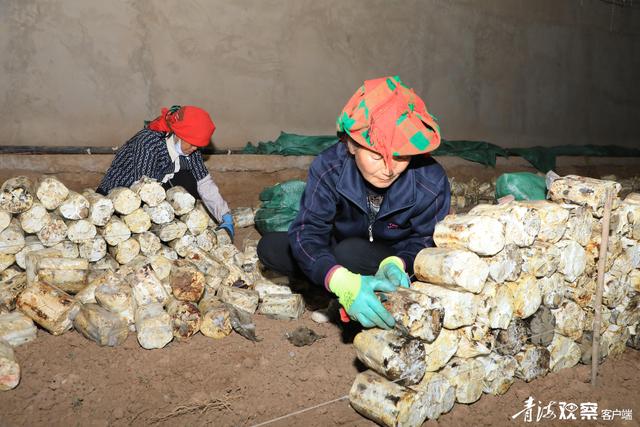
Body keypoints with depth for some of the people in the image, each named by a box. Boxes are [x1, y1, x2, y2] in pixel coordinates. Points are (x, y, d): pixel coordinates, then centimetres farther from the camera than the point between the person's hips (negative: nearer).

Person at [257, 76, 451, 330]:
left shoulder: (431, 182, -27)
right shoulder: (329, 167, -26)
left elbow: (426, 241, -16)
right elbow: (306, 230, -33)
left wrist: (396, 264, -41)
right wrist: (343, 281, -52)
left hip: (401, 263, -2)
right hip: (341, 256, 3)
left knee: (352, 252, -36)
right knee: (270, 247, -13)